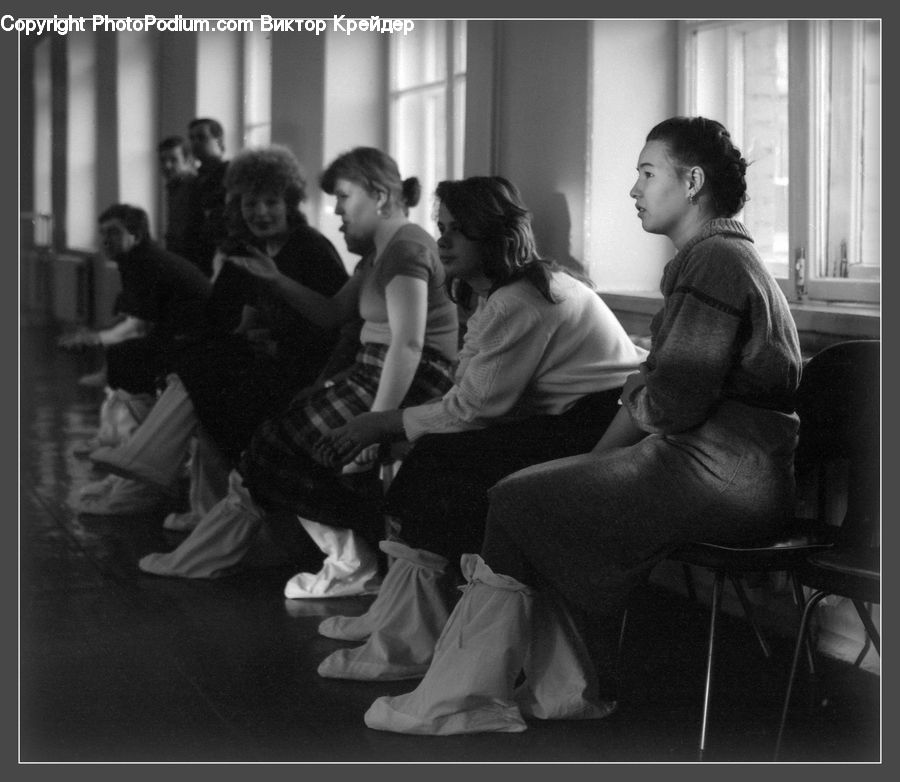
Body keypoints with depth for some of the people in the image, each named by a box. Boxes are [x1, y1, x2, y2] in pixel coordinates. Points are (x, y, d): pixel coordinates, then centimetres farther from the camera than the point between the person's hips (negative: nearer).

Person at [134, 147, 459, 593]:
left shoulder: (405, 248, -15)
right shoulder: (380, 254, 18)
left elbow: (408, 345, -24)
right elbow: (332, 314, 21)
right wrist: (275, 280, 11)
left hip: (406, 389, -10)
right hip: (370, 377, 10)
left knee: (286, 442, -8)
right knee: (280, 431, 3)